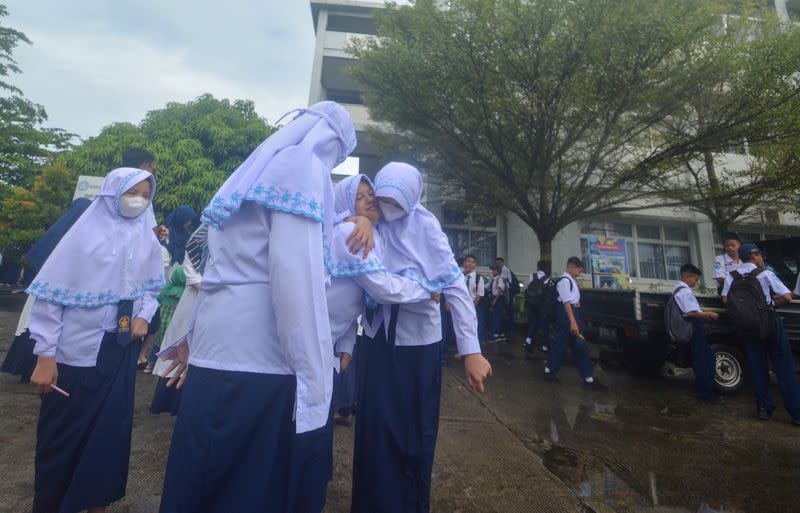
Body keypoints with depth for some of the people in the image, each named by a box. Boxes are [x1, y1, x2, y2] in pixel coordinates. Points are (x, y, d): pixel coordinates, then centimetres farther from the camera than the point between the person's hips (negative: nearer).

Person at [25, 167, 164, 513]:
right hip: (77, 350, -3)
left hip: (121, 349, 4)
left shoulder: (147, 239, 2)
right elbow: (51, 293, -9)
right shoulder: (86, 232, -11)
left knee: (111, 428, 13)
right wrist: (45, 354, -11)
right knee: (62, 433, 10)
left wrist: (144, 316, -4)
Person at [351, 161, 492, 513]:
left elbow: (455, 286, -18)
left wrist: (471, 350, -24)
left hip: (418, 340, -3)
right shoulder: (373, 222, -2)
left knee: (413, 432, 13)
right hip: (377, 338, 3)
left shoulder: (424, 226, -13)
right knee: (374, 428, 13)